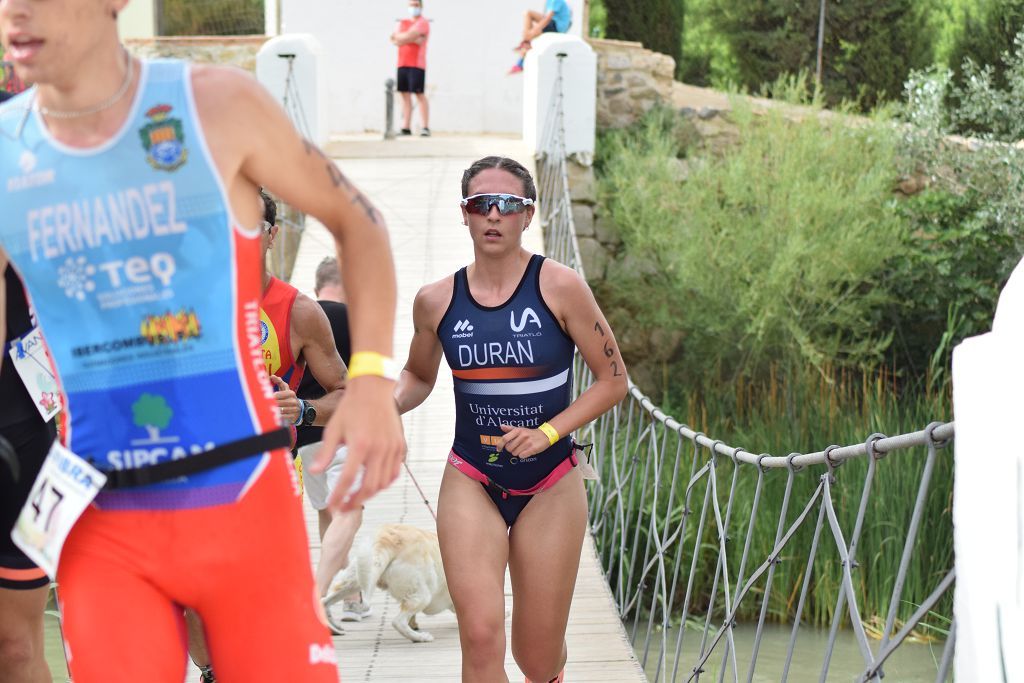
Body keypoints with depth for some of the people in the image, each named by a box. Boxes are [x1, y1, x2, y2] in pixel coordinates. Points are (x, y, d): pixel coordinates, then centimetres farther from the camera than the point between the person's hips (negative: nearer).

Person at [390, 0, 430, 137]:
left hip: (416, 65, -6)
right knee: (405, 95, 3)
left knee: (420, 94, -10)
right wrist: (413, 39, -7)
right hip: (402, 64, 6)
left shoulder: (423, 23, -1)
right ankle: (406, 128, 3)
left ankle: (425, 128, -12)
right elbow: (395, 40, 3)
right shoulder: (403, 23, 19)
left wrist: (399, 36, 3)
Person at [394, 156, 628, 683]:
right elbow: (418, 377, 16)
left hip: (550, 487, -1)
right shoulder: (436, 301, -2)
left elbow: (612, 381, -4)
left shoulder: (559, 288, -10)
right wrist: (391, 401, -7)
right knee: (480, 637, -17)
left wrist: (548, 432, -16)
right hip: (472, 482, 1)